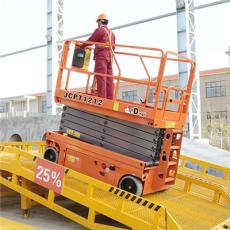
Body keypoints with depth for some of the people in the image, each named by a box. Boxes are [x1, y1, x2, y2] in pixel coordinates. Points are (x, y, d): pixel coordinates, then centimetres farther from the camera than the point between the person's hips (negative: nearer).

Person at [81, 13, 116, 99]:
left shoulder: (99, 30, 0)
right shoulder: (111, 33, 22)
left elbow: (90, 41, 0)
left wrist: (81, 46, 14)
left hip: (101, 56, -7)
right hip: (110, 57, 7)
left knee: (101, 78, -11)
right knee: (109, 79, 3)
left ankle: (102, 98, -16)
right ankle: (110, 98, 0)